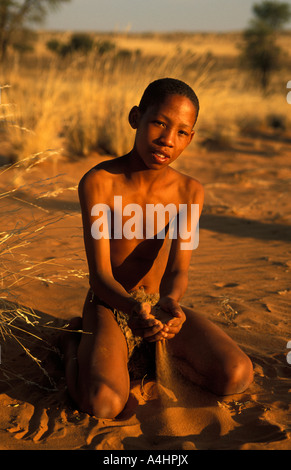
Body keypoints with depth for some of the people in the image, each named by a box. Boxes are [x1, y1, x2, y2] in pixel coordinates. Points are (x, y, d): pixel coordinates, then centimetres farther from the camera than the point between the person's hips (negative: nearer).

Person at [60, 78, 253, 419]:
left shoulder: (189, 192, -6)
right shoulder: (98, 182, -17)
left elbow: (178, 269, -17)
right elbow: (100, 275, -21)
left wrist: (170, 302, -42)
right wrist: (135, 308, -43)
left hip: (159, 304, 4)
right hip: (110, 306, -3)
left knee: (236, 376, -20)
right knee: (102, 403, -32)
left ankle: (149, 353, 6)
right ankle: (75, 341, 3)